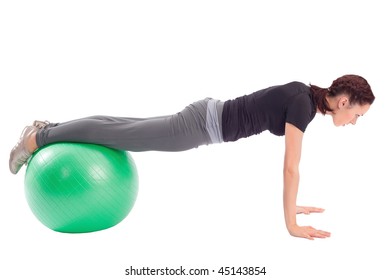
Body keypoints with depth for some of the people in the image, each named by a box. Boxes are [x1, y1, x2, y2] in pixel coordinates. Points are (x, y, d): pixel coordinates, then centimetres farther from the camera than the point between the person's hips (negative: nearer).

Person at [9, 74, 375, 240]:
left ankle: (49, 130, 31)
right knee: (120, 136, 3)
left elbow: (290, 164, 16)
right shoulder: (302, 105, -22)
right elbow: (290, 168, -22)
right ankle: (37, 139, 18)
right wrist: (291, 225, -16)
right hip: (203, 125, -8)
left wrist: (293, 203, 19)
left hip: (208, 115, 8)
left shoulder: (304, 94, 6)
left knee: (127, 130, 17)